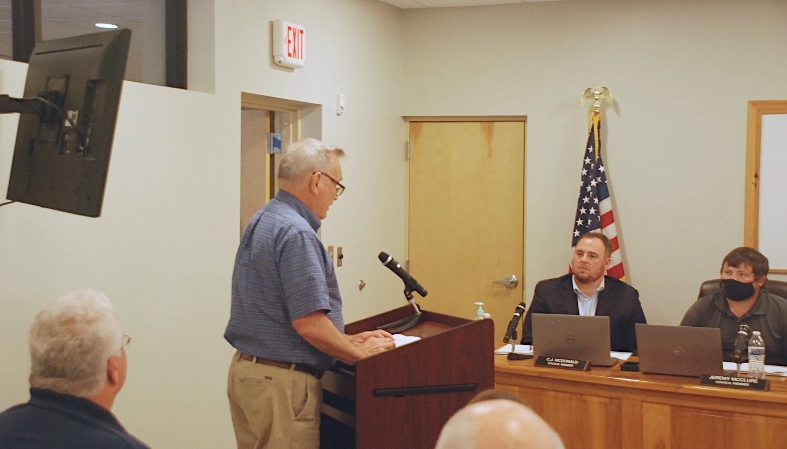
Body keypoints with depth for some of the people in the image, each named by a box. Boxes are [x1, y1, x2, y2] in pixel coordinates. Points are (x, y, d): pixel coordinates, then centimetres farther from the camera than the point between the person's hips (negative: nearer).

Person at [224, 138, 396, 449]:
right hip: (280, 383, -10)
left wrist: (347, 339, 14)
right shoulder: (296, 233, -19)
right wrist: (359, 353, -8)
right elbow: (309, 324, -23)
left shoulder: (262, 222, 11)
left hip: (247, 371, 10)